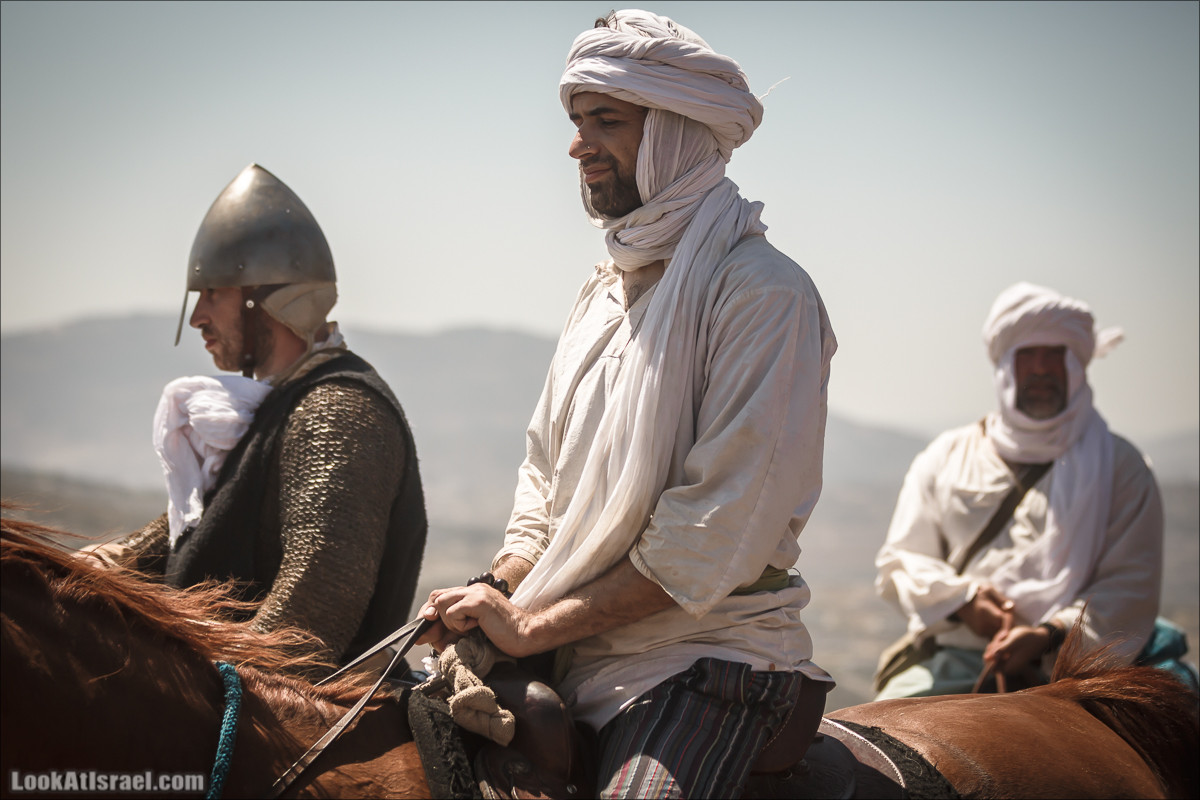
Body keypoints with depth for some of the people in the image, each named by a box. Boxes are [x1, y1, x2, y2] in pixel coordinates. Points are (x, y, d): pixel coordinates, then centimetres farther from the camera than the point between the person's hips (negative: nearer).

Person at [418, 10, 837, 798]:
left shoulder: (763, 290, -10)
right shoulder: (604, 294, 16)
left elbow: (717, 532, -17)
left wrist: (532, 625, -17)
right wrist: (500, 596, -2)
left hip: (706, 654, -7)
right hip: (574, 662, 7)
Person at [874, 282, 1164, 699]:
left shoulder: (1119, 466, 13)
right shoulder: (947, 456, 20)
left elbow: (1131, 587, 3)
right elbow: (900, 559, 16)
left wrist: (1050, 634, -15)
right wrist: (961, 599, -6)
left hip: (1064, 668, -2)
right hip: (950, 661, 2)